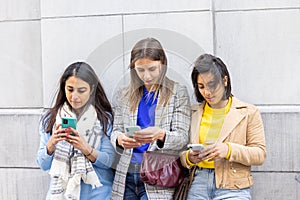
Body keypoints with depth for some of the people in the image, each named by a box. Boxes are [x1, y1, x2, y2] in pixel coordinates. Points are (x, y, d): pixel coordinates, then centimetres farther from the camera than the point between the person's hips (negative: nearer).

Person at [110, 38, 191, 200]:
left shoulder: (178, 93, 3)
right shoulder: (124, 95, 12)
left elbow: (182, 136, -3)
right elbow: (116, 130, 10)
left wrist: (160, 135, -25)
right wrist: (120, 139, -15)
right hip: (126, 174, 3)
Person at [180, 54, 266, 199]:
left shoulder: (249, 112, 7)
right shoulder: (193, 113, 14)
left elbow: (260, 154, 0)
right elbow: (180, 152, 13)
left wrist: (229, 150, -15)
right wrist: (189, 158, -10)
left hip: (233, 188, -2)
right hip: (197, 184, 2)